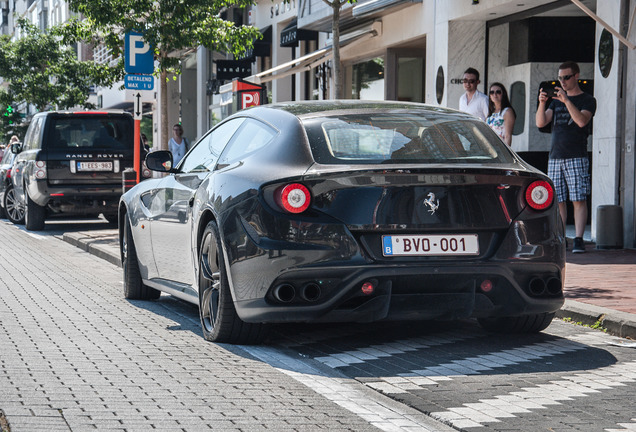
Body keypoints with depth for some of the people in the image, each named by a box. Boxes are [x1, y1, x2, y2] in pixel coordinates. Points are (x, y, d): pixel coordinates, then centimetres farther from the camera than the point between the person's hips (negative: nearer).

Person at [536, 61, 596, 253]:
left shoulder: (587, 100, 4)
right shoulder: (556, 101, 18)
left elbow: (582, 121, -15)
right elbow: (540, 123, 8)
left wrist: (567, 101, -22)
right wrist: (542, 103, -9)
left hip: (577, 157, -5)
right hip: (555, 157, 5)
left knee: (578, 200, -9)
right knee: (558, 200, 2)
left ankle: (578, 239, -10)